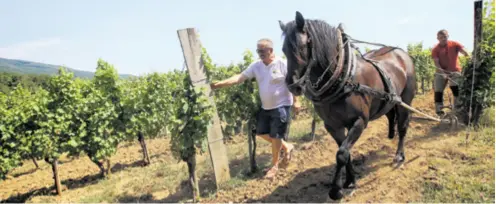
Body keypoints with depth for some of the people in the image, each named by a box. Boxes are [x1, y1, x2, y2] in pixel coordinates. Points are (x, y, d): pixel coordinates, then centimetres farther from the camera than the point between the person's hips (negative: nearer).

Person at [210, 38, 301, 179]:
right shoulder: (256, 66, -1)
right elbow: (239, 78, -7)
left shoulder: (282, 64, -15)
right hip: (265, 107, 7)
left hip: (281, 106, -7)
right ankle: (286, 147, 33)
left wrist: (295, 101, -11)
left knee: (275, 136, -1)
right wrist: (218, 84, -17)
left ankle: (274, 165, 19)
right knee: (261, 132, 14)